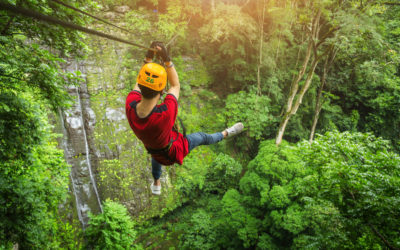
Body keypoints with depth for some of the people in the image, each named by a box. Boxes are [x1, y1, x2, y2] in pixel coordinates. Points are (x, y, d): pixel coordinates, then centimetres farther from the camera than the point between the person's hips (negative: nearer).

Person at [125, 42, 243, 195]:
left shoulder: (130, 105, -35)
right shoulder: (166, 113, -47)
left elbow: (139, 83, -12)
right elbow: (175, 85, -26)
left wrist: (148, 57, -13)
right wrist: (166, 59, -26)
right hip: (175, 150, -4)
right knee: (201, 137, 23)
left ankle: (156, 185, 69)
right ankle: (225, 134, 55)